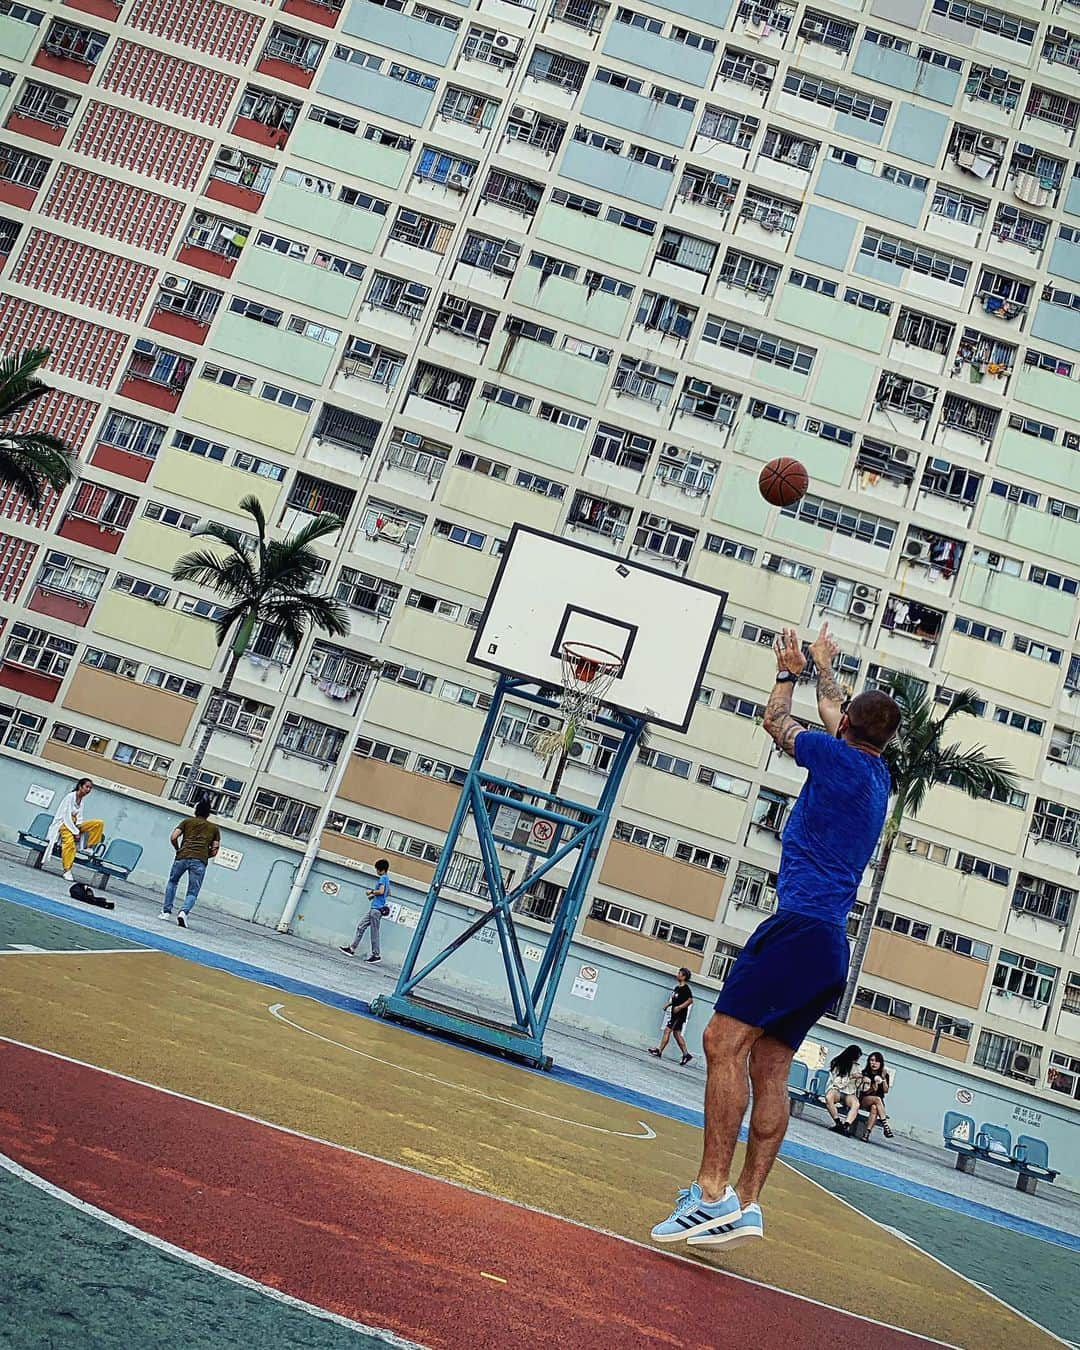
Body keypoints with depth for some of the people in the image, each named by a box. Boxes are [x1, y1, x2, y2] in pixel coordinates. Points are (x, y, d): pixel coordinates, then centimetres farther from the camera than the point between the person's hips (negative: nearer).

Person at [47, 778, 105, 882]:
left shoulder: (82, 800, 7)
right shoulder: (70, 797, -15)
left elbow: (79, 817, 11)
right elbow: (66, 817, -18)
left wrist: (79, 827, -11)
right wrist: (75, 832, -20)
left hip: (74, 824, 7)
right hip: (64, 824, -7)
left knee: (99, 823, -8)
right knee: (70, 841, -36)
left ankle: (90, 847, -4)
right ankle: (67, 871, -38)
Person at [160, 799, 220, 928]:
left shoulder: (187, 821, 18)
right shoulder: (214, 828, 20)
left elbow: (173, 837, 5)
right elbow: (214, 850, 12)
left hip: (182, 856, 0)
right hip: (200, 862, 0)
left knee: (172, 882, 25)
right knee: (192, 893, 5)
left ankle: (166, 911, 18)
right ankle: (183, 912, -21)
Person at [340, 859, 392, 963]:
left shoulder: (383, 878, -10)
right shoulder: (386, 878, 18)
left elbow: (381, 891, -22)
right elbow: (388, 893, 28)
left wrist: (372, 892, -5)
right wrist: (374, 895, 20)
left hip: (377, 908, -10)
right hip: (375, 908, 10)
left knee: (374, 932, -6)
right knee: (361, 927, 10)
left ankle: (376, 954, -1)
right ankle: (352, 948, 12)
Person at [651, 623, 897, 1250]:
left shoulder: (838, 758, -3)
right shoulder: (879, 774, 17)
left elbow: (777, 720, 14)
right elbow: (836, 714, 37)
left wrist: (792, 671, 32)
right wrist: (824, 667, 53)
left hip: (801, 926, -9)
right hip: (830, 946, 9)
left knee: (725, 1038, -15)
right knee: (769, 1068, 6)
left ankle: (714, 1193, -21)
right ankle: (747, 1203, 4)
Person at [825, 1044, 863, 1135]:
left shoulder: (855, 1067, 16)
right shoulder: (836, 1064, 2)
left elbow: (857, 1086, 19)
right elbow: (837, 1082, -4)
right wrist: (851, 1077, -12)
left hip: (849, 1094, 3)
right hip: (836, 1090, -3)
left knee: (856, 1104, -35)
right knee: (829, 1097, -40)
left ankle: (846, 1125, -51)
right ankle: (838, 1122, -38)